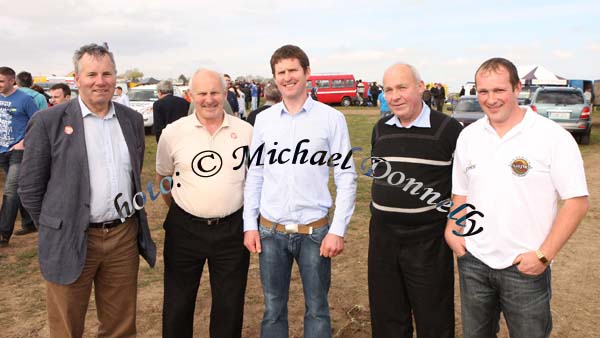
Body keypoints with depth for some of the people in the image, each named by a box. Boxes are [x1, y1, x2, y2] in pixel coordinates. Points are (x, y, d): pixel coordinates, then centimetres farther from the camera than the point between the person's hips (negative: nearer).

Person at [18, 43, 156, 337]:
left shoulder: (132, 120, 6)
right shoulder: (48, 122, -6)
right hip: (71, 241, -3)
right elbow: (30, 187, -2)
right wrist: (54, 231, 2)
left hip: (125, 236, 3)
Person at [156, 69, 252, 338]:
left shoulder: (246, 131, -2)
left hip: (232, 229, 0)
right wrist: (180, 211, 9)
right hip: (184, 229, 0)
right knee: (177, 305, 14)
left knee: (230, 306, 14)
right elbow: (163, 177, 10)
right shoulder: (173, 132, -3)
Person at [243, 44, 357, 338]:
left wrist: (338, 230, -9)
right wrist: (250, 225, 3)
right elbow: (254, 175, 7)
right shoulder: (264, 120, 4)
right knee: (273, 309, 14)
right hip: (270, 230, 2)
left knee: (317, 309, 12)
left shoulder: (331, 118, -5)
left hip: (315, 230, -2)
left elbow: (346, 177, -5)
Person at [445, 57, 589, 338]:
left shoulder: (553, 136, -10)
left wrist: (544, 256, -14)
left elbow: (577, 201, -10)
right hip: (473, 262, 4)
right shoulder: (468, 136, 3)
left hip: (525, 266, -4)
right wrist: (452, 231, -1)